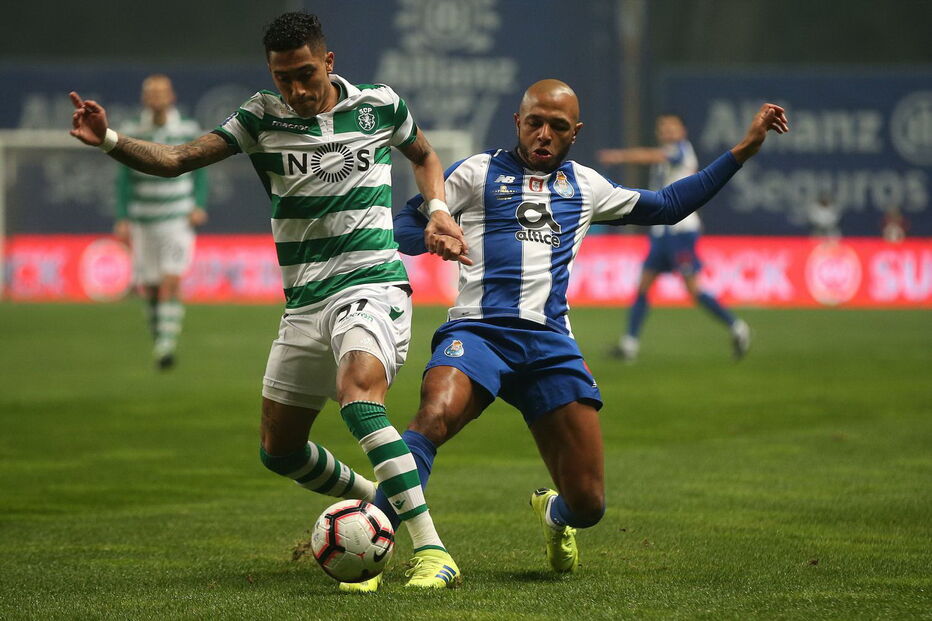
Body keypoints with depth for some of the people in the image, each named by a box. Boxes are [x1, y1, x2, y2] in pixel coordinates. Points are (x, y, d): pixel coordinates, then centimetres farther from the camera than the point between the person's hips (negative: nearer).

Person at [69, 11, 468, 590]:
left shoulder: (380, 106, 0)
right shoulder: (263, 117, 2)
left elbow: (425, 156, 21)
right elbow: (175, 160, -2)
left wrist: (438, 208, 2)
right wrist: (109, 140, -19)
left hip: (371, 286, -5)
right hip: (304, 301, 5)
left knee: (358, 391, -34)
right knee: (280, 450, 10)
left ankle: (431, 552, -38)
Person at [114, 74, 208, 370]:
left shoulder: (189, 131, 0)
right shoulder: (130, 133, 0)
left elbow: (200, 174, 9)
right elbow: (124, 179, 6)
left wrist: (199, 206, -4)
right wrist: (122, 218, -1)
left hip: (179, 220, -2)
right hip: (143, 222, 2)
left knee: (171, 282, -17)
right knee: (149, 289, 4)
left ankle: (166, 347, -19)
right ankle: (160, 341, 25)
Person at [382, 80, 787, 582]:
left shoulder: (584, 185, 23)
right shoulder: (478, 173, 13)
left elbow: (667, 206, 33)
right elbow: (404, 225, 13)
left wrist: (743, 151, 30)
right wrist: (434, 237, -11)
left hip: (550, 345, 3)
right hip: (478, 332, -3)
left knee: (587, 503, -2)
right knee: (434, 415, -37)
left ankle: (554, 514, 36)